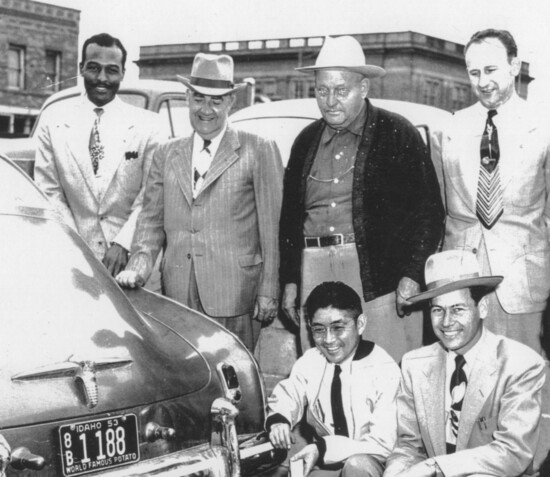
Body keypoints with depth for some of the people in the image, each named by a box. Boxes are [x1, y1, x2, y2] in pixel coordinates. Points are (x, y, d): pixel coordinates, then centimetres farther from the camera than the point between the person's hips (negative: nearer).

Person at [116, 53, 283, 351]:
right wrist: (137, 267, -4)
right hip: (178, 296, 3)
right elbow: (152, 222, 14)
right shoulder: (167, 155, 16)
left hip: (235, 296, -3)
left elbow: (273, 230, 0)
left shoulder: (259, 152, 3)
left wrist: (268, 293, -5)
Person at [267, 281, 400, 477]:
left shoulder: (384, 370, -15)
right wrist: (278, 420, -15)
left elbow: (383, 443, -17)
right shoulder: (309, 361, 0)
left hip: (365, 461, -4)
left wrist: (323, 448, -26)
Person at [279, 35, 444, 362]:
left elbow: (429, 211, -1)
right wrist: (290, 281, 13)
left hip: (381, 275, -4)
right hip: (315, 275, 4)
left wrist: (412, 275, -10)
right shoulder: (307, 141, 16)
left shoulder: (397, 134, 2)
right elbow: (290, 215, 19)